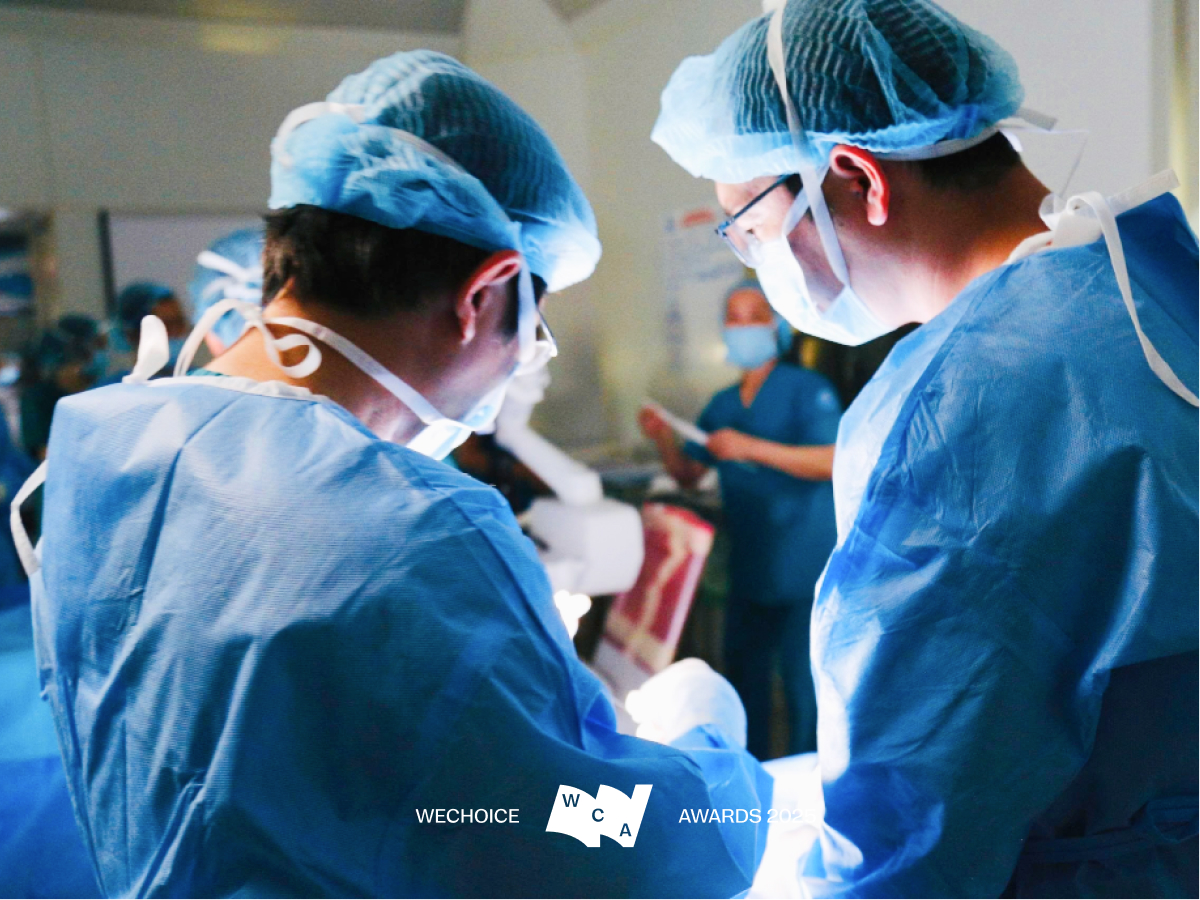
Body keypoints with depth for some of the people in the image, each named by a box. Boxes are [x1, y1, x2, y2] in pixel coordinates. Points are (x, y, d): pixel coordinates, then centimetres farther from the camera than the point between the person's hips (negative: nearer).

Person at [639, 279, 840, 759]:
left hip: (804, 569, -6)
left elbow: (834, 461, -21)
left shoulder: (807, 390, -7)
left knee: (804, 681, -2)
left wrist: (752, 448, -27)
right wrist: (665, 439, -6)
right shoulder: (722, 405, 11)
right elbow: (689, 475, 13)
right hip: (747, 569, 7)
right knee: (743, 674, 17)